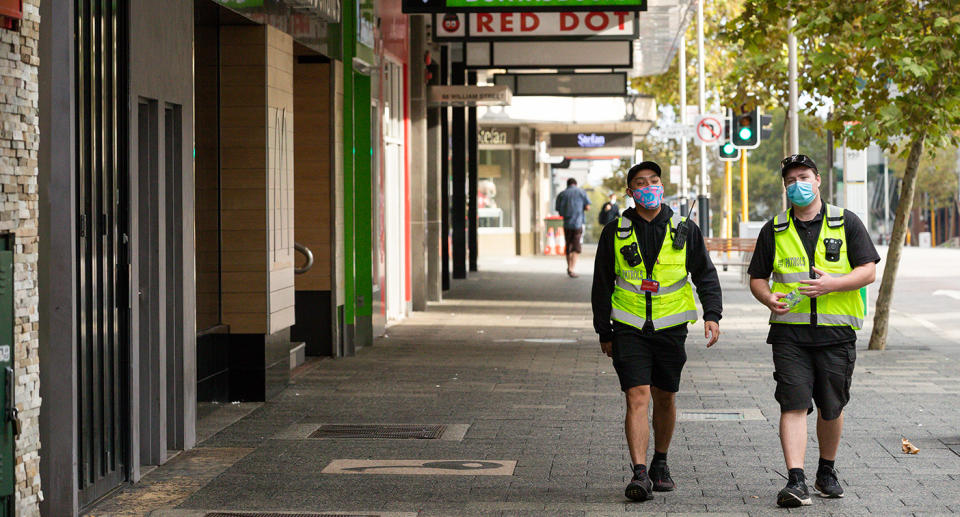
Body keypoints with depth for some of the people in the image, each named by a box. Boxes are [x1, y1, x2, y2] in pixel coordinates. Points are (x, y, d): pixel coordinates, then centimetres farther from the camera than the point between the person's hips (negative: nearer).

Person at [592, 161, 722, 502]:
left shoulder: (684, 230, 4)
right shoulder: (615, 233, 3)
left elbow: (706, 275, 9)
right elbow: (602, 285, 9)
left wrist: (712, 314, -5)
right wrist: (604, 332, 9)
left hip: (670, 329, 2)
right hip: (629, 329, -1)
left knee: (665, 398, 12)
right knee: (637, 398, -13)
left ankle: (660, 464, 31)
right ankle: (640, 474, -17)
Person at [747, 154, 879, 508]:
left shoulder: (846, 223, 5)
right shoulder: (774, 230, 9)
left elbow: (868, 271, -1)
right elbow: (757, 277, 13)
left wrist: (831, 284, -17)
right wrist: (769, 299, -9)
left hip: (836, 331, 0)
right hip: (789, 330, 0)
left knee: (831, 407, 10)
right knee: (794, 405, -12)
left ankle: (827, 472, 30)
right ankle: (796, 482, -16)